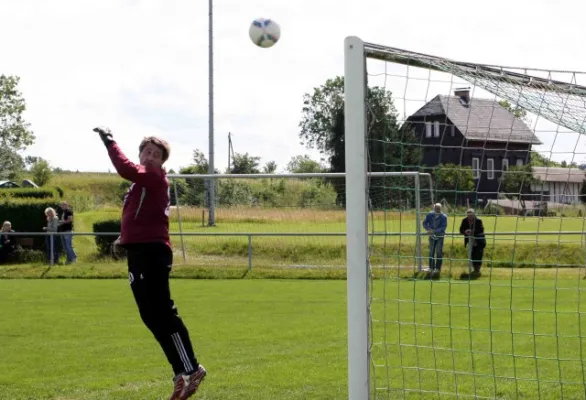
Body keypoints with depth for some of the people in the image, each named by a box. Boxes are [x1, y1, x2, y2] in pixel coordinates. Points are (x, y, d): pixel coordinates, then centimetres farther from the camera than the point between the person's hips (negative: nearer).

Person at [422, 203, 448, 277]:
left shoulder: (444, 217, -14)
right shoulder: (430, 215, -3)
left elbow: (443, 227, -21)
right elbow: (425, 223, -2)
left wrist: (434, 231, -30)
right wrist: (429, 229, -21)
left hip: (440, 237, -4)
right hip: (432, 236, 4)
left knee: (439, 252, -6)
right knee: (431, 252, 9)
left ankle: (438, 268, -2)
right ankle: (431, 268, 18)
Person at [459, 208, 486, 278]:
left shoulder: (478, 221, -15)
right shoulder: (465, 221, -2)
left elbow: (481, 230, -25)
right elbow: (461, 230, -5)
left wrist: (473, 232, -38)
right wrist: (465, 232, -28)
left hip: (479, 242, -5)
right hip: (471, 242, 5)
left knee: (478, 257, -9)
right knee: (472, 257, 9)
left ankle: (477, 271, -4)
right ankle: (475, 271, 21)